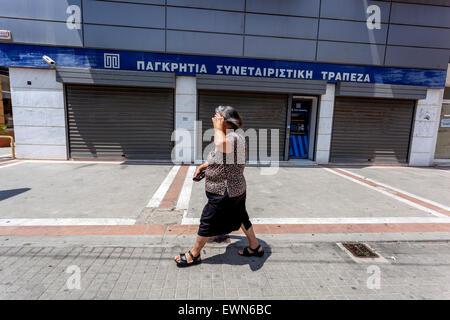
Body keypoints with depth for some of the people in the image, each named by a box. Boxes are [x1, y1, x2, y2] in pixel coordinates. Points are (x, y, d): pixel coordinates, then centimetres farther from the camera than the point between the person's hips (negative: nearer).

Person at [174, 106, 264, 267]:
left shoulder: (234, 137, -24)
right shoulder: (229, 138, 10)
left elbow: (221, 145, -49)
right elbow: (217, 158, 23)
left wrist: (218, 127, -31)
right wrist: (202, 167, 13)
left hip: (225, 194, -10)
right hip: (235, 190, 10)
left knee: (207, 221, 4)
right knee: (241, 218, 22)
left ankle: (194, 255, 23)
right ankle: (255, 247, 38)